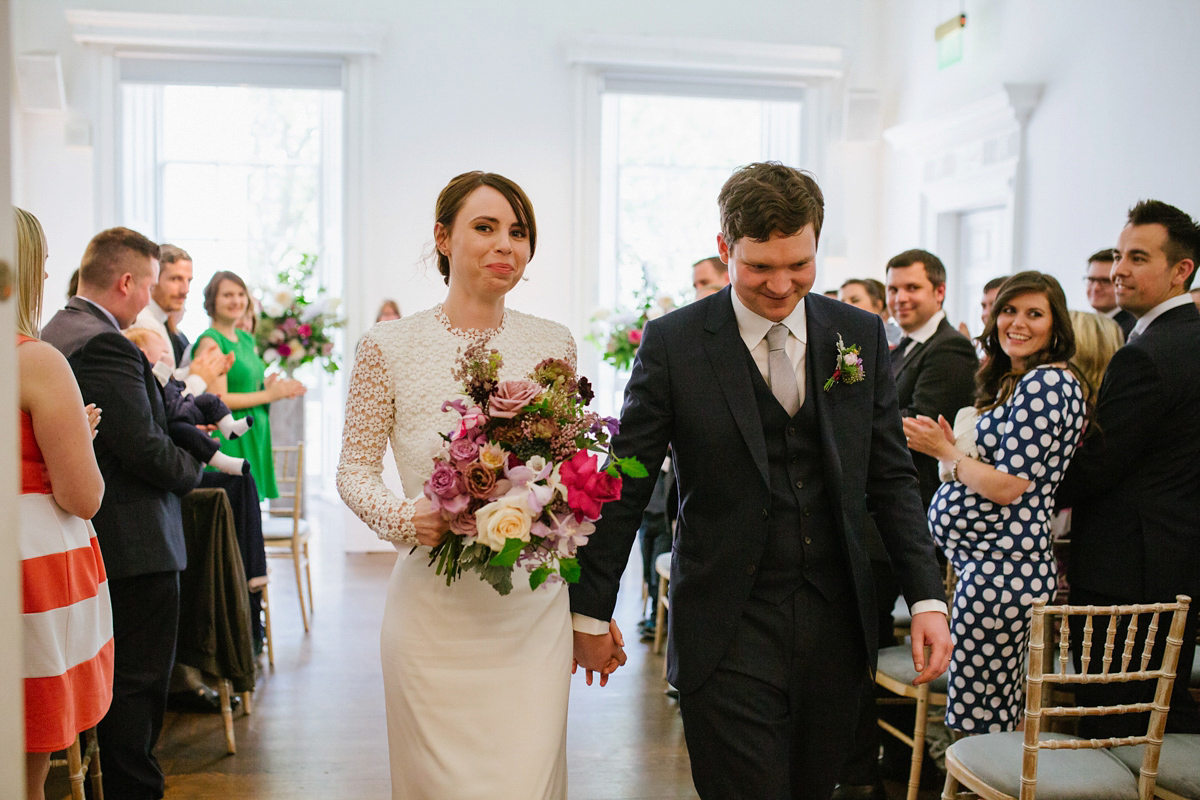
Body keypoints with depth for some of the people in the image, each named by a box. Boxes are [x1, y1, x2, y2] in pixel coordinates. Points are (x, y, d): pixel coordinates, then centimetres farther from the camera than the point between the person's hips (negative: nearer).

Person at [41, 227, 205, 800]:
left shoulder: (54, 332, 12)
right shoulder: (105, 345, -21)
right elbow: (145, 448, -24)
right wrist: (193, 468, -5)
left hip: (90, 538, 11)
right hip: (135, 544, -11)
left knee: (122, 681, 20)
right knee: (140, 684, 0)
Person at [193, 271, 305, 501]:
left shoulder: (246, 339, 17)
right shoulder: (210, 342, -8)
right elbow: (218, 399, -15)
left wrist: (268, 385, 1)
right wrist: (268, 394, -10)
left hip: (255, 437, 8)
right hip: (227, 439, -8)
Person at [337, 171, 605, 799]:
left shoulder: (553, 344, 4)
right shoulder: (389, 347, -3)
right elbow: (355, 469, 3)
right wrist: (403, 518, -17)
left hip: (535, 608, 2)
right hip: (434, 607, -1)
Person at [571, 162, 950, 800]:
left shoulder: (860, 335, 4)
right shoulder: (673, 342, -6)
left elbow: (890, 477, 8)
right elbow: (625, 486, -1)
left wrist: (927, 599, 0)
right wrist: (591, 610, 4)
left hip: (835, 627, 4)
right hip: (727, 636, -3)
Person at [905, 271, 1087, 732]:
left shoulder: (1046, 382, -14)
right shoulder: (1013, 381, 17)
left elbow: (1007, 486, -19)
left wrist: (944, 451, -7)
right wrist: (951, 448, 4)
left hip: (1001, 568, -10)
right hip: (991, 559, 10)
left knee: (979, 715, -1)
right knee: (999, 711, 17)